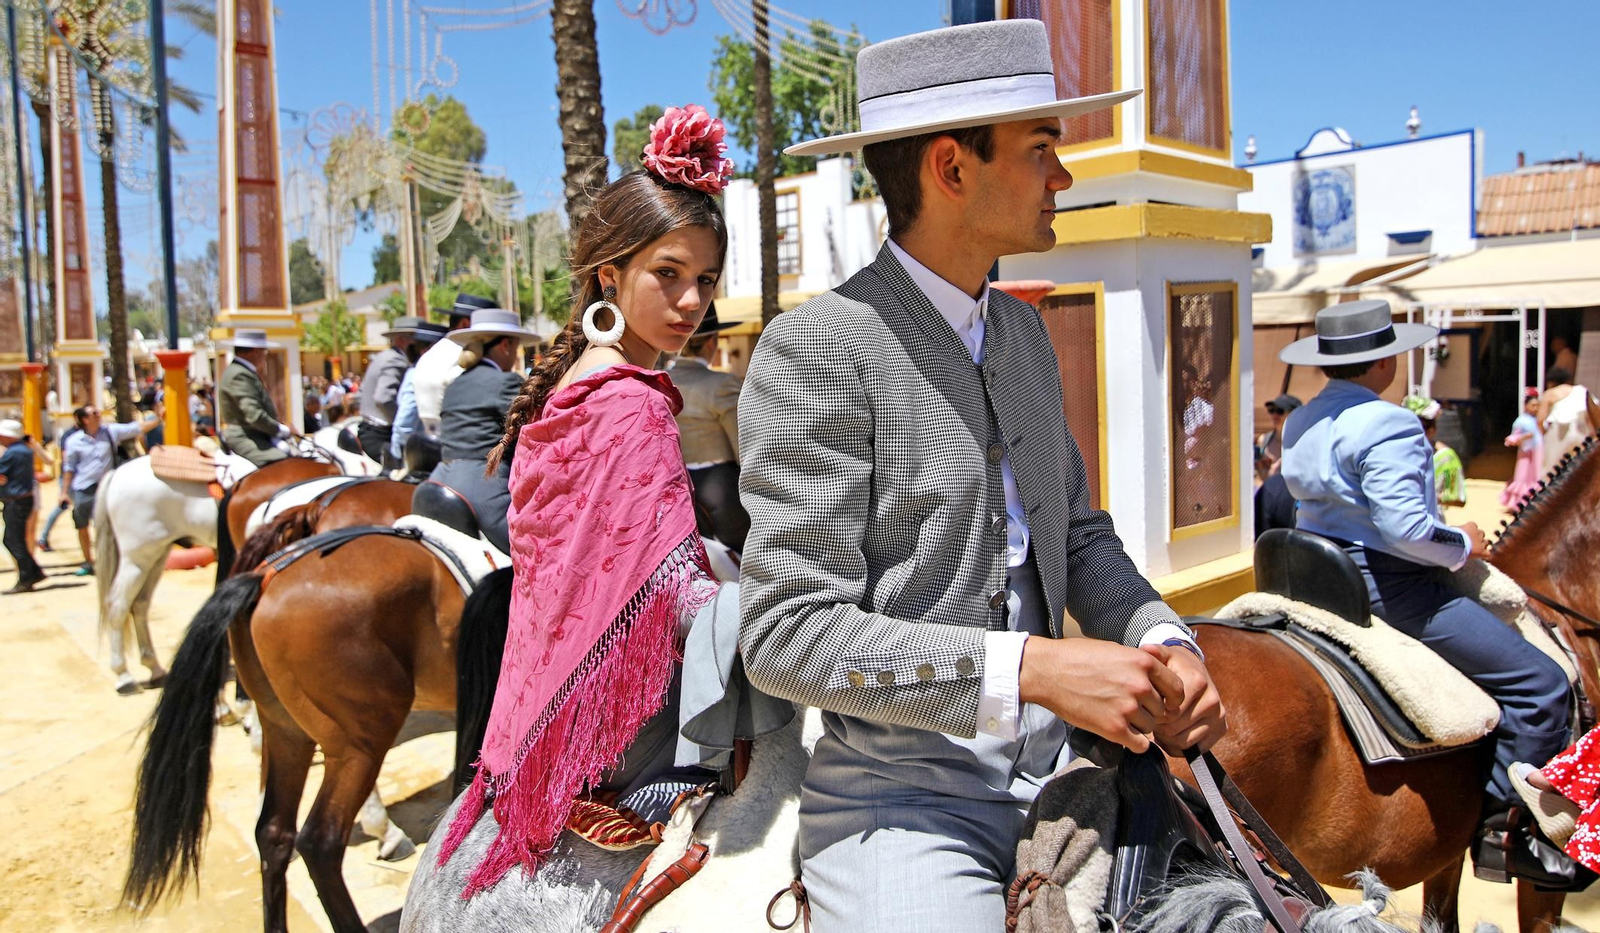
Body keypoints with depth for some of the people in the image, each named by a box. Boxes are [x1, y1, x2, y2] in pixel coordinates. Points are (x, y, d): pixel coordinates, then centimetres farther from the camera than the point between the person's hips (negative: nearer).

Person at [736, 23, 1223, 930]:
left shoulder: (1024, 329, 9)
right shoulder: (817, 349, -15)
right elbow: (786, 634, -19)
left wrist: (1162, 643, -5)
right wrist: (1032, 667, -25)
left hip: (1055, 770, 7)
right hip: (904, 794, -6)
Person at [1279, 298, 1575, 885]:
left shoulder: (1299, 423, 10)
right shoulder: (1388, 425, -18)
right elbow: (1405, 526, -27)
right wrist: (1462, 545, -8)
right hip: (1387, 588, -10)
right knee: (1541, 683, -4)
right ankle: (1497, 821, -2)